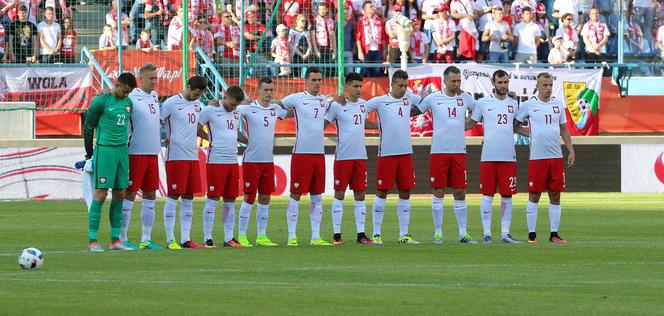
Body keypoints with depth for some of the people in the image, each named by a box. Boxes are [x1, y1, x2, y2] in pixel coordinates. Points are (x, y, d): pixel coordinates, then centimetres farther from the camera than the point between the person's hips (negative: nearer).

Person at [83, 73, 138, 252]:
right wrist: (89, 154, -2)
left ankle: (115, 240, 12)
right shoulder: (101, 101, -9)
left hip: (122, 150, 7)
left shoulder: (128, 103, 11)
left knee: (120, 194, 6)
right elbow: (88, 127, -5)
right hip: (104, 150, -7)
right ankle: (92, 241, -6)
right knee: (101, 194, -9)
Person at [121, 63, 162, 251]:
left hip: (153, 153, 8)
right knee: (129, 195, -3)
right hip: (136, 154, -8)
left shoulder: (154, 96, 13)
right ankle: (122, 238, 1)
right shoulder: (132, 98, -10)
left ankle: (146, 240, 13)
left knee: (150, 195, 8)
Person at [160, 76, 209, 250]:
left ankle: (186, 239, 10)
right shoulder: (172, 103, -9)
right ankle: (170, 239, -1)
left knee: (189, 198, 7)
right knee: (173, 197, -4)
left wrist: (209, 137, 20)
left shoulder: (197, 105, 14)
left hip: (193, 156, 7)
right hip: (176, 156, -7)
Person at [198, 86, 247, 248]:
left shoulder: (236, 114, 15)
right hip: (215, 161, -6)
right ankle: (207, 239, -2)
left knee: (230, 201, 8)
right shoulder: (210, 111, -5)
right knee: (212, 200, -5)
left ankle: (229, 238, 13)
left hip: (233, 161, 7)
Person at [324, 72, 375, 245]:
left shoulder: (363, 104, 10)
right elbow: (323, 124, -1)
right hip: (343, 156, -5)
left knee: (360, 195, 5)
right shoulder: (337, 105, -5)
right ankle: (337, 234, 2)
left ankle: (361, 234, 8)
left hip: (360, 156, 5)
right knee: (339, 194, -1)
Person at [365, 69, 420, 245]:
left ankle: (404, 234, 11)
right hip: (386, 153, -5)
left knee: (405, 193, 6)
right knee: (381, 193, -2)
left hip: (405, 153, 5)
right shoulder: (380, 101, -3)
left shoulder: (409, 98, 10)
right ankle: (376, 234, 3)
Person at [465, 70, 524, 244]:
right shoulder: (483, 103, 3)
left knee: (507, 196, 4)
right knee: (487, 195, -2)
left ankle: (505, 233, 8)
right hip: (489, 156, -3)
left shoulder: (513, 103, 13)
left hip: (508, 157, 3)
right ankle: (486, 233, 2)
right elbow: (471, 123, 11)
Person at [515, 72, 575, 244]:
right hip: (537, 157, -4)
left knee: (555, 196, 5)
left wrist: (571, 151, 11)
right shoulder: (528, 105, -1)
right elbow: (515, 125, 7)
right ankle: (532, 234, 3)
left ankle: (554, 234, 10)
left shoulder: (558, 105, 11)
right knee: (534, 196, -1)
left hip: (556, 157, 4)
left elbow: (564, 130, 17)